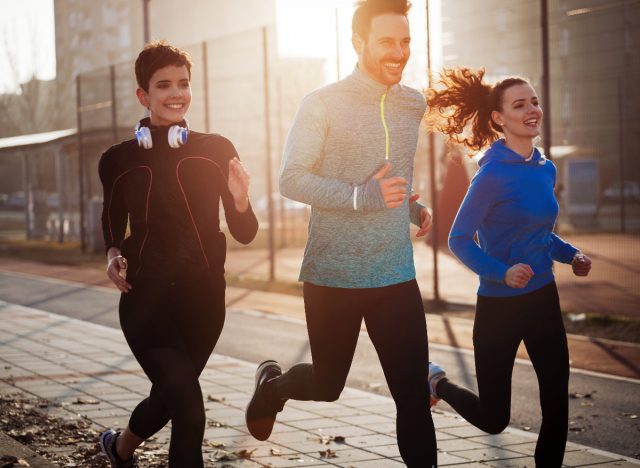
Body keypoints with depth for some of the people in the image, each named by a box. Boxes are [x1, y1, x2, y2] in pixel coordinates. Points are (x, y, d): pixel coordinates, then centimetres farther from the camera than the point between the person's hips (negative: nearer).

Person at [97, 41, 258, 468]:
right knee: (189, 408, -19)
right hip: (146, 297, -2)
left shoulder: (216, 151, -1)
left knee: (171, 397, 19)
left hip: (203, 297, 2)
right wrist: (113, 255, -7)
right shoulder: (119, 160, 0)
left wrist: (240, 201, -21)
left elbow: (245, 233, -1)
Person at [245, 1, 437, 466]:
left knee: (414, 394, -2)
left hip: (397, 276, 4)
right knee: (327, 385, 13)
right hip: (333, 276, -4)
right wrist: (362, 196, -25)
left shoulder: (414, 105, 8)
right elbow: (291, 179, -13)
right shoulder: (323, 104, -9)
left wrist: (413, 208, 7)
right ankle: (272, 384, 45)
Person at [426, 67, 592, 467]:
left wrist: (570, 255, 1)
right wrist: (503, 273, -28)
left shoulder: (545, 169, 4)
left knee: (557, 403, 1)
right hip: (500, 305, -6)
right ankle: (438, 384, 36)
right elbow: (459, 240, -15)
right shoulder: (493, 174, -17)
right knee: (493, 419, 7)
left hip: (543, 299, 6)